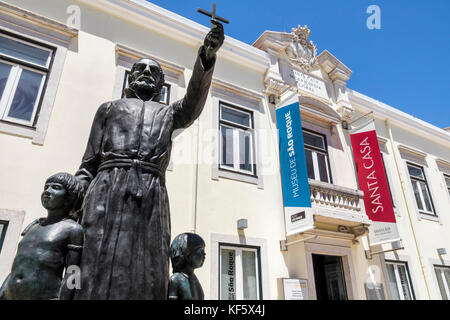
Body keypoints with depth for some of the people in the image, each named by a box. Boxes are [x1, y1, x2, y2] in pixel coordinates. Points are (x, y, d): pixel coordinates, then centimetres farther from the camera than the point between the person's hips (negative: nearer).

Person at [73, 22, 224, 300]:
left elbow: (194, 103, 5)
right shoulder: (110, 107, 26)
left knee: (148, 280, -7)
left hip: (153, 196, 1)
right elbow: (89, 164, 18)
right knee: (97, 274, -10)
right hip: (108, 188, 0)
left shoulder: (168, 113, 28)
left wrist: (207, 57, -11)